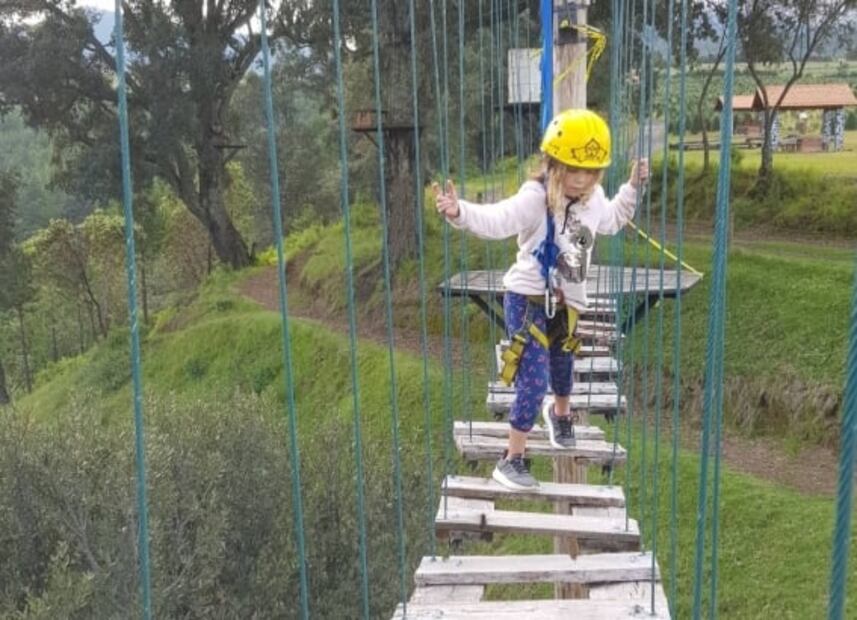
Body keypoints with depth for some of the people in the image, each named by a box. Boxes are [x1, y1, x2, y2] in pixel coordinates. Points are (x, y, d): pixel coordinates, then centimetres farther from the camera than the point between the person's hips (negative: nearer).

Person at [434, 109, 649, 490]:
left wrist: (632, 189, 20)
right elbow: (496, 220, -41)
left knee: (562, 366, 27)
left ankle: (559, 413, 61)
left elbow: (611, 222, 26)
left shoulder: (593, 200, 2)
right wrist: (460, 213, -59)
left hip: (565, 302, 7)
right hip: (528, 300, -7)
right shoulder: (535, 198, -23)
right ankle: (512, 460, 0)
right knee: (534, 381, -13)